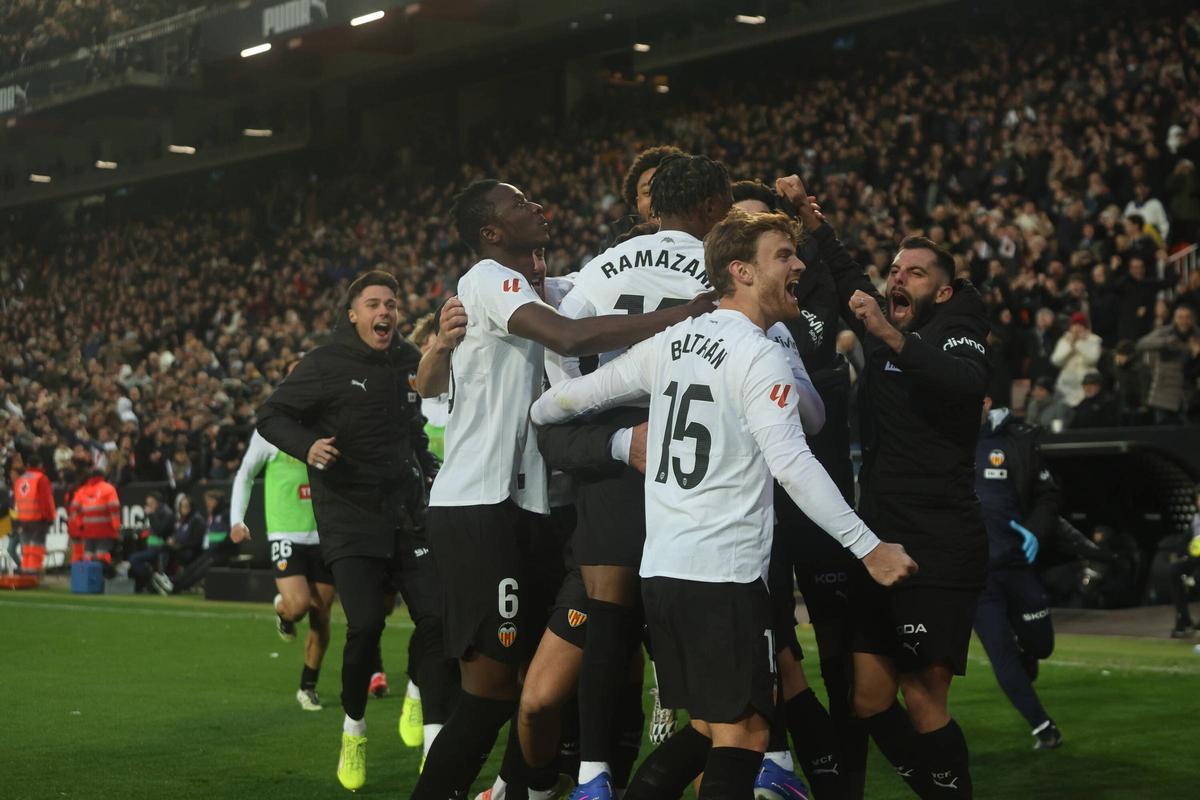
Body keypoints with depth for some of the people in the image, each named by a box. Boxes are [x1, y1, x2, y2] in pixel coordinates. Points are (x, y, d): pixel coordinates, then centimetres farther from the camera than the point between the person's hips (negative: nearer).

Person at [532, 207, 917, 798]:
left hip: (661, 569, 8)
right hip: (723, 575, -8)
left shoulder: (674, 341, 13)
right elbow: (792, 464, -19)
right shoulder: (759, 357, -10)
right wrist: (870, 548, -18)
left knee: (707, 728, 18)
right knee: (743, 735, -2)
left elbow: (588, 389, 22)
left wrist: (535, 412, 44)